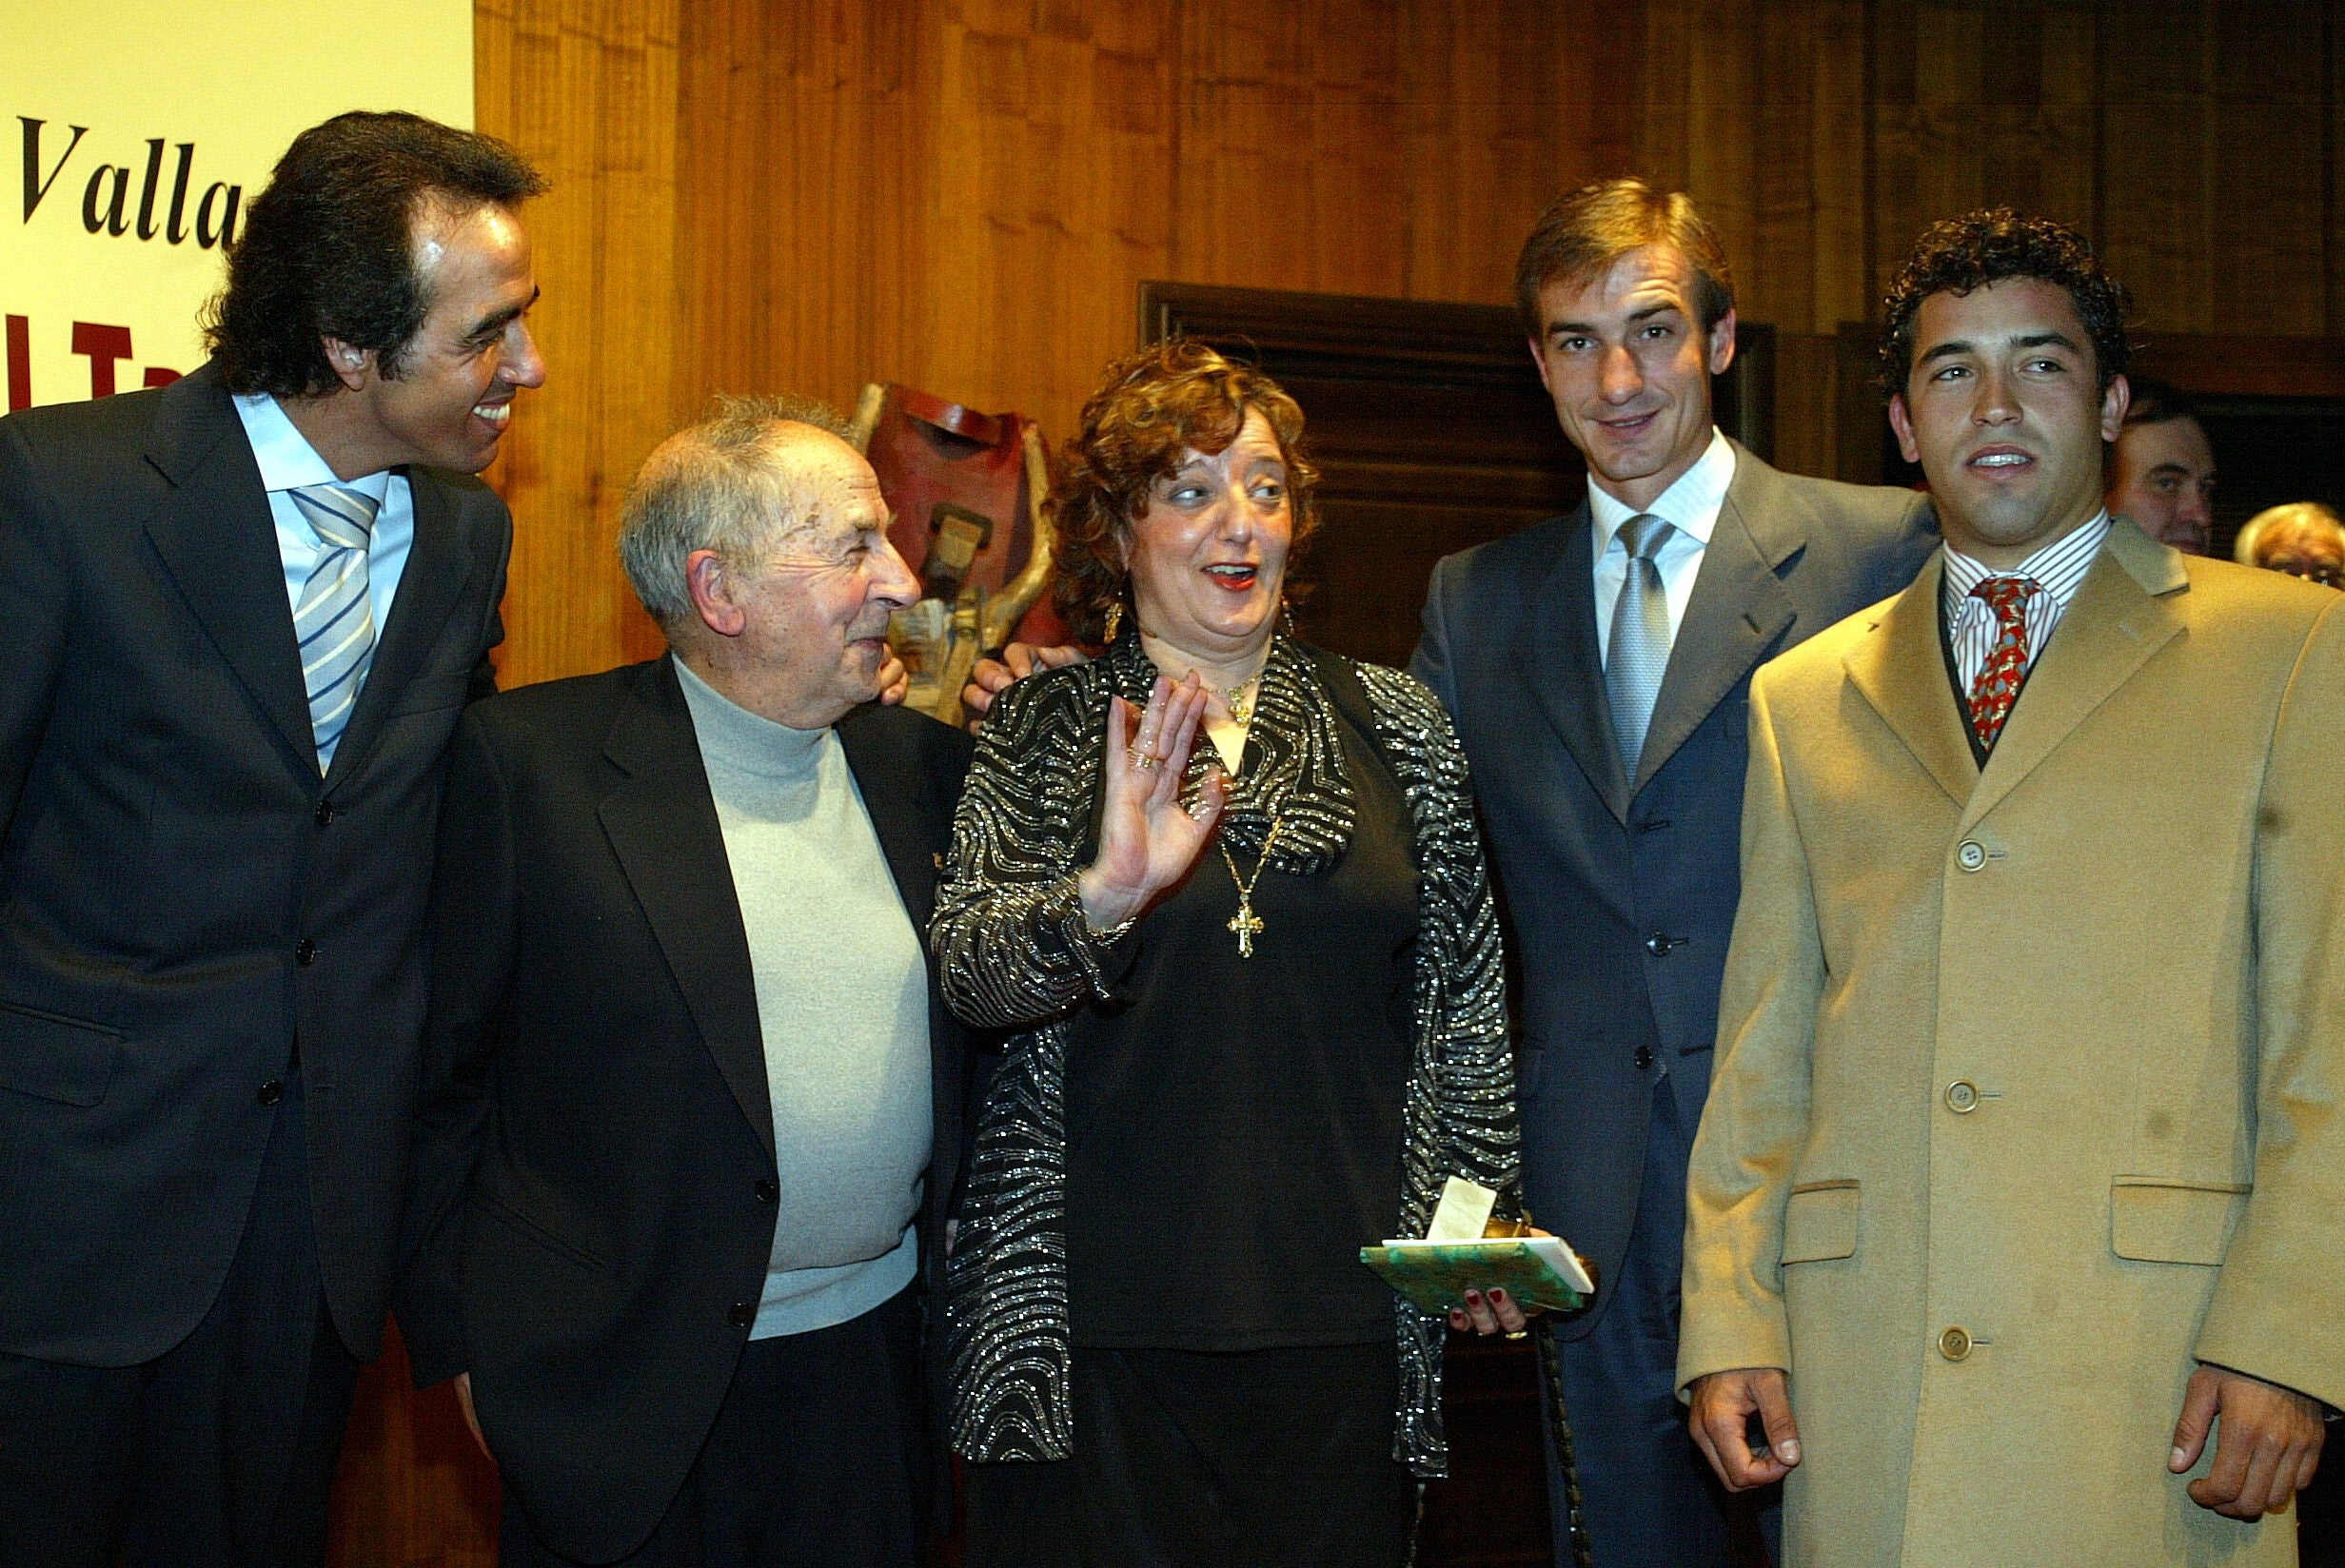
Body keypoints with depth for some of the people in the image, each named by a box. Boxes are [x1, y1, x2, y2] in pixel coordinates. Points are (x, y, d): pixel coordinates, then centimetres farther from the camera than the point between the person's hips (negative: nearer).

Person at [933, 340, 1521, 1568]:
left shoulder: (1394, 725, 8)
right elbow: (970, 971, -11)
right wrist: (1103, 898, -30)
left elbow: (1464, 1001, 12)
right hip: (1100, 1324, -2)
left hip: (1341, 1318, 2)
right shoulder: (1041, 731, 1)